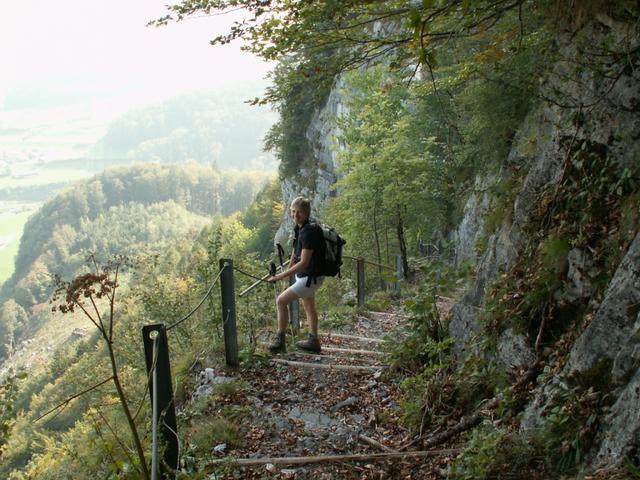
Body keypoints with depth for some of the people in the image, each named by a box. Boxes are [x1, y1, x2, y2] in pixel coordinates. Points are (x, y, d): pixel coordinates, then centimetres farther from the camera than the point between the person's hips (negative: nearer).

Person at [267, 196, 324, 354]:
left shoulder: (309, 232, -26)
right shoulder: (299, 229, 3)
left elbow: (304, 262, -29)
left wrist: (281, 276, -30)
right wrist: (288, 270, 24)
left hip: (310, 278, -10)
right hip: (304, 276, 11)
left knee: (281, 301, -11)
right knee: (309, 306, 21)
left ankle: (280, 340, -4)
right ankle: (313, 341, 36)